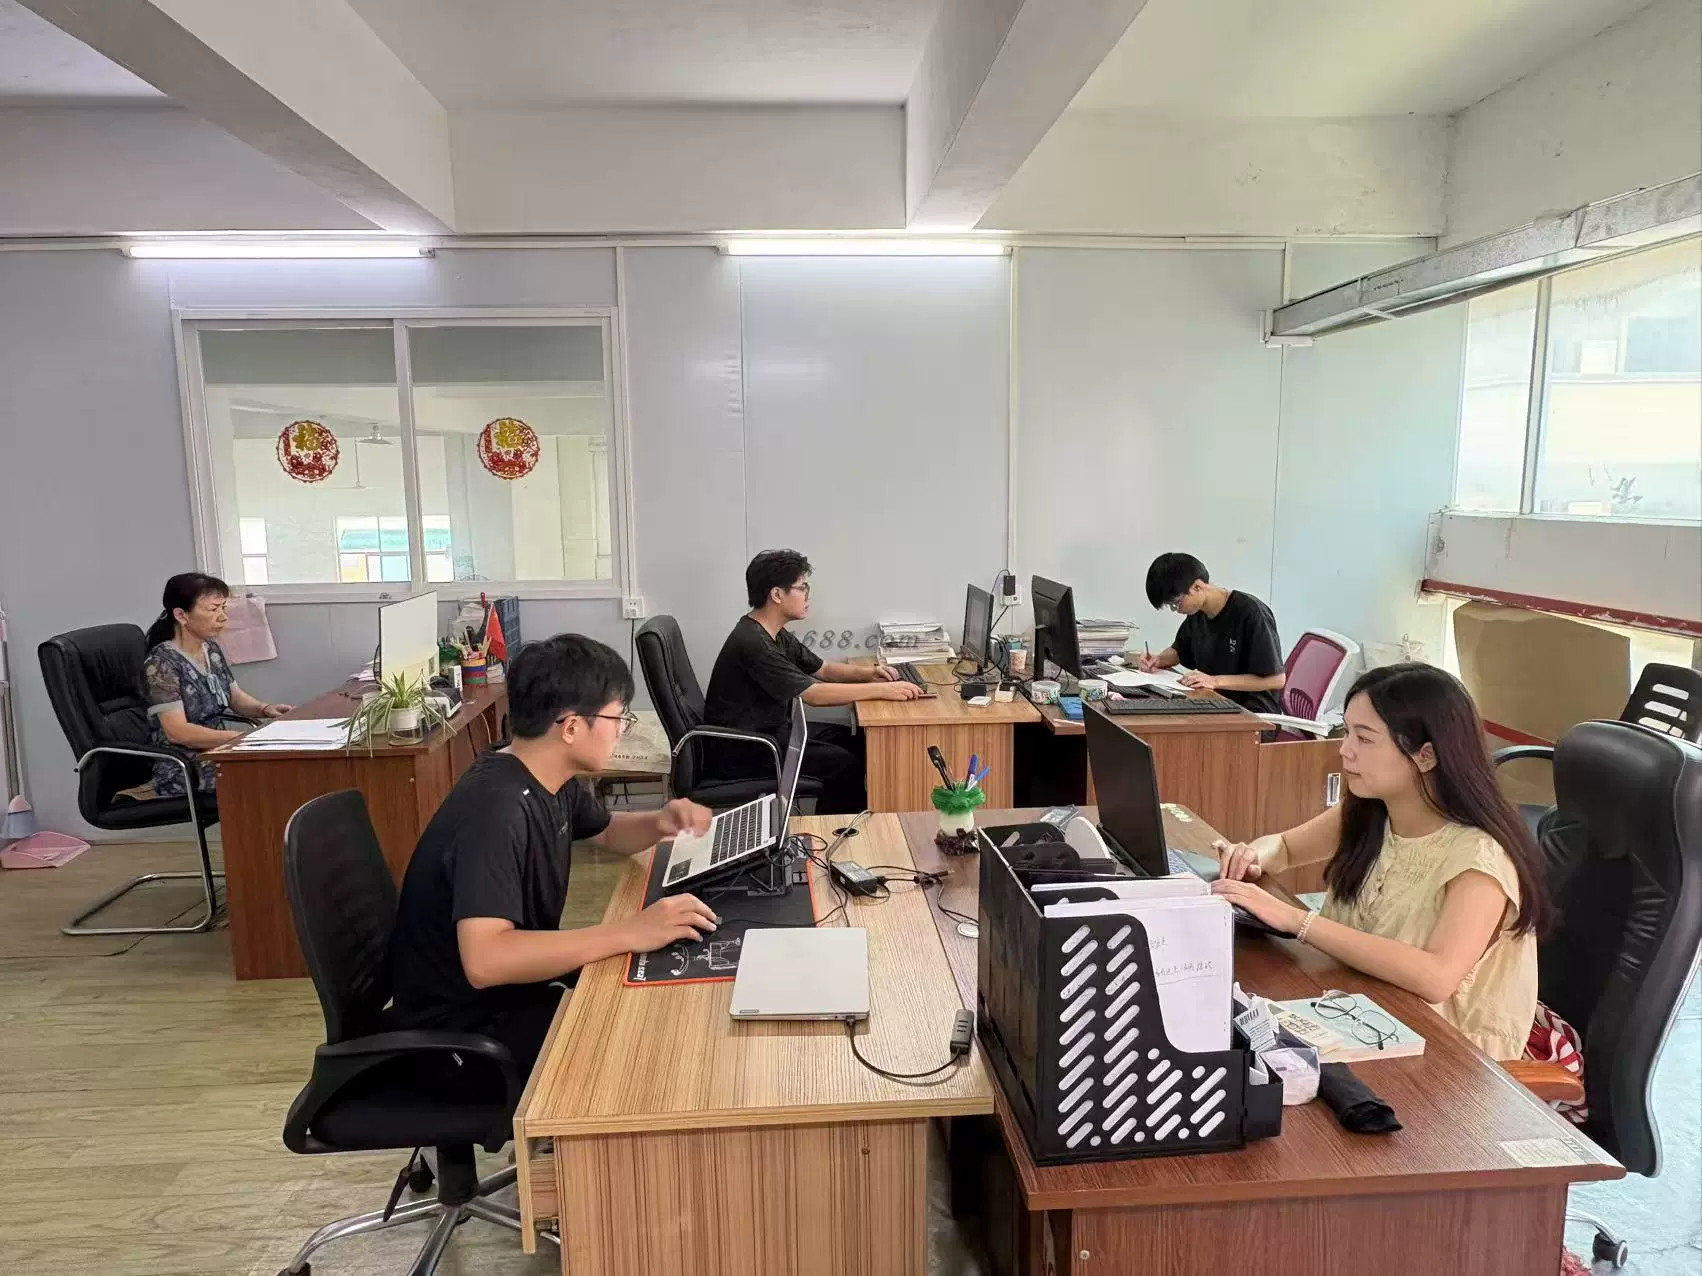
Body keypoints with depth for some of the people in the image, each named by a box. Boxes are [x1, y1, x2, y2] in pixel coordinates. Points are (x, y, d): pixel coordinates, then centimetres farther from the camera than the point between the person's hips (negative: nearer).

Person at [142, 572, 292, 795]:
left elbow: (234, 696, 19)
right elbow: (177, 732, -22)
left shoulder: (211, 649, 8)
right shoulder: (160, 664, -15)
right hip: (185, 767, -8)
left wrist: (265, 709, -2)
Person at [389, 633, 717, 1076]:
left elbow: (609, 832, 17)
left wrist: (661, 823, -6)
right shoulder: (497, 807, -31)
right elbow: (485, 960, -40)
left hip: (513, 979, 9)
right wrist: (630, 932, -40)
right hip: (464, 1019, -9)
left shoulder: (552, 779, -3)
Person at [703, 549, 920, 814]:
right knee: (843, 763, -17)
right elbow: (815, 694, -28)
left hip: (772, 730, 10)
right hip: (740, 753, -10)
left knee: (856, 742, 6)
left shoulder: (777, 635, 7)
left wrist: (867, 673, -2)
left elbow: (823, 668, 17)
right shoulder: (751, 642, -25)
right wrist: (881, 690, -25)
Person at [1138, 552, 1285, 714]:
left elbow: (1276, 679, -16)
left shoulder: (1250, 613, -16)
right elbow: (1179, 651, 27)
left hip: (1253, 712, -7)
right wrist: (1159, 660, 4)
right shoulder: (1196, 612, 7)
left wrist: (1215, 681, -22)